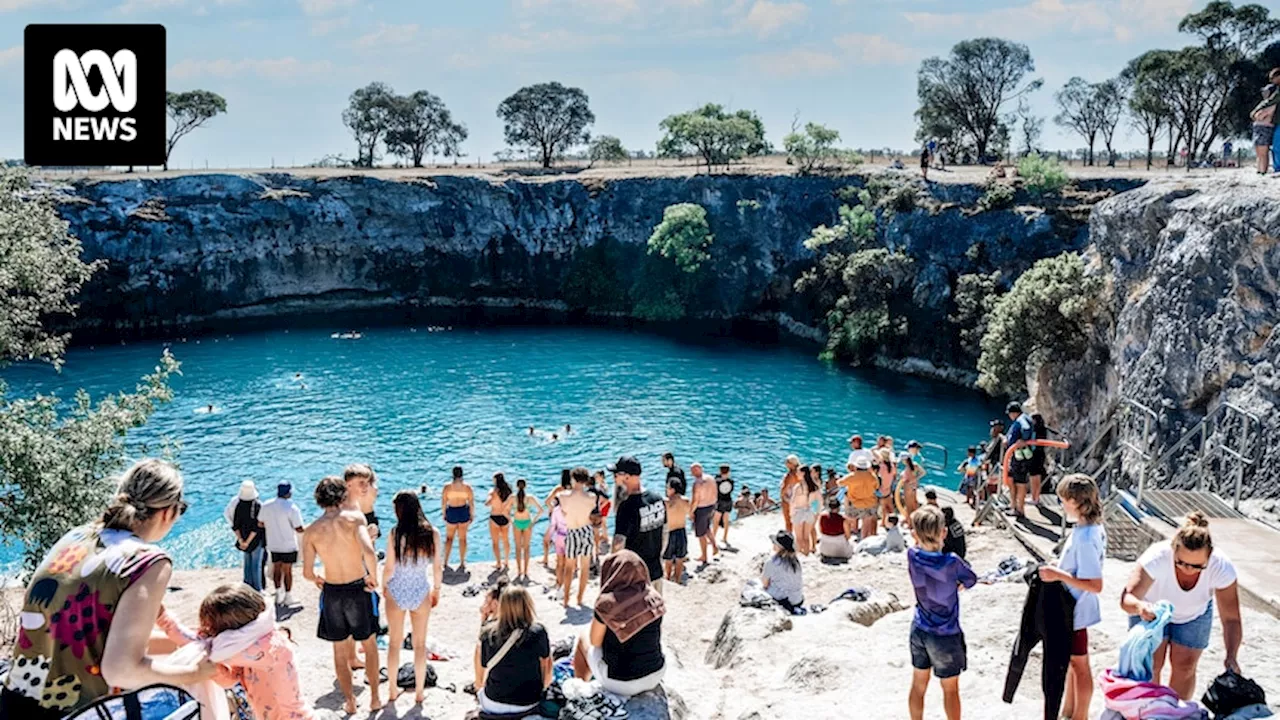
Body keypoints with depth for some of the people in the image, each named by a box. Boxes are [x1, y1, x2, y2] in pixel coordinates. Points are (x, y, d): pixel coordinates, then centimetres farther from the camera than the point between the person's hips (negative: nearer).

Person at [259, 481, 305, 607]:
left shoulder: (266, 506, -4)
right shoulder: (291, 508, -20)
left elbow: (260, 524, 5)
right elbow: (299, 529, -21)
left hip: (273, 545, 4)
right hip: (288, 545, -4)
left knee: (276, 568, 19)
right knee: (287, 570, 7)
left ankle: (278, 594, 26)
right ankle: (288, 597, 15)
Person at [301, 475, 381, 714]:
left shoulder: (311, 531, -4)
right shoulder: (354, 517, -12)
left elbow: (307, 572, -5)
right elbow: (369, 552, -27)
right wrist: (373, 578, -10)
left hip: (332, 593, 2)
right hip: (359, 589, -2)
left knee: (340, 650, 19)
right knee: (370, 644, 19)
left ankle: (349, 701, 30)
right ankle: (374, 698, 27)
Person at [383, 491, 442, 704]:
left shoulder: (395, 534, -16)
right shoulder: (432, 533, -10)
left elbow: (389, 568, -11)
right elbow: (437, 567, -4)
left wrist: (384, 586, 7)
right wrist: (436, 589, 11)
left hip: (396, 591, -1)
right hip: (421, 592, 1)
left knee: (394, 643, 16)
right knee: (420, 644, 14)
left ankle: (393, 690, 25)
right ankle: (419, 691, 20)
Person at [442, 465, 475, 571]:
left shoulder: (447, 486, -8)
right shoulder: (467, 487, -7)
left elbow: (443, 502, -4)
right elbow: (471, 503, -5)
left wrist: (444, 514, 8)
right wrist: (472, 515, 7)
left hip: (451, 512, -1)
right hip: (464, 512, 1)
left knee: (449, 537, 14)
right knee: (462, 538, 11)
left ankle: (445, 562, 9)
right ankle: (462, 563, 14)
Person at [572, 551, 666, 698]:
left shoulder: (608, 603, -21)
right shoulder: (654, 598, -8)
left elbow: (595, 642, -6)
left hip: (620, 684, -4)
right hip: (656, 676, 4)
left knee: (582, 639, 21)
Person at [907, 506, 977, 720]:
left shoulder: (913, 556, -14)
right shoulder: (951, 563, -26)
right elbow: (971, 580, -5)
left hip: (919, 630, 5)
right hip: (945, 635, -5)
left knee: (919, 684, 19)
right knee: (951, 689, 14)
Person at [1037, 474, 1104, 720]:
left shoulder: (1084, 539, -30)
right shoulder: (1094, 528, -1)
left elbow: (1095, 585, -30)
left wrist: (1059, 575, -29)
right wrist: (1061, 566, 4)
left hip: (1075, 611, -9)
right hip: (1073, 608, 9)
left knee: (1079, 665, 9)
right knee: (1072, 661, 22)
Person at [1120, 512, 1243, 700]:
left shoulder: (1222, 568, -35)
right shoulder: (1156, 558, -41)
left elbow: (1231, 619, -30)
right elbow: (1127, 598, -44)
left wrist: (1231, 656, -43)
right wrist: (1140, 606, -67)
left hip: (1195, 616, 2)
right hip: (1152, 611, -2)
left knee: (1185, 667, 7)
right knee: (1151, 666, -5)